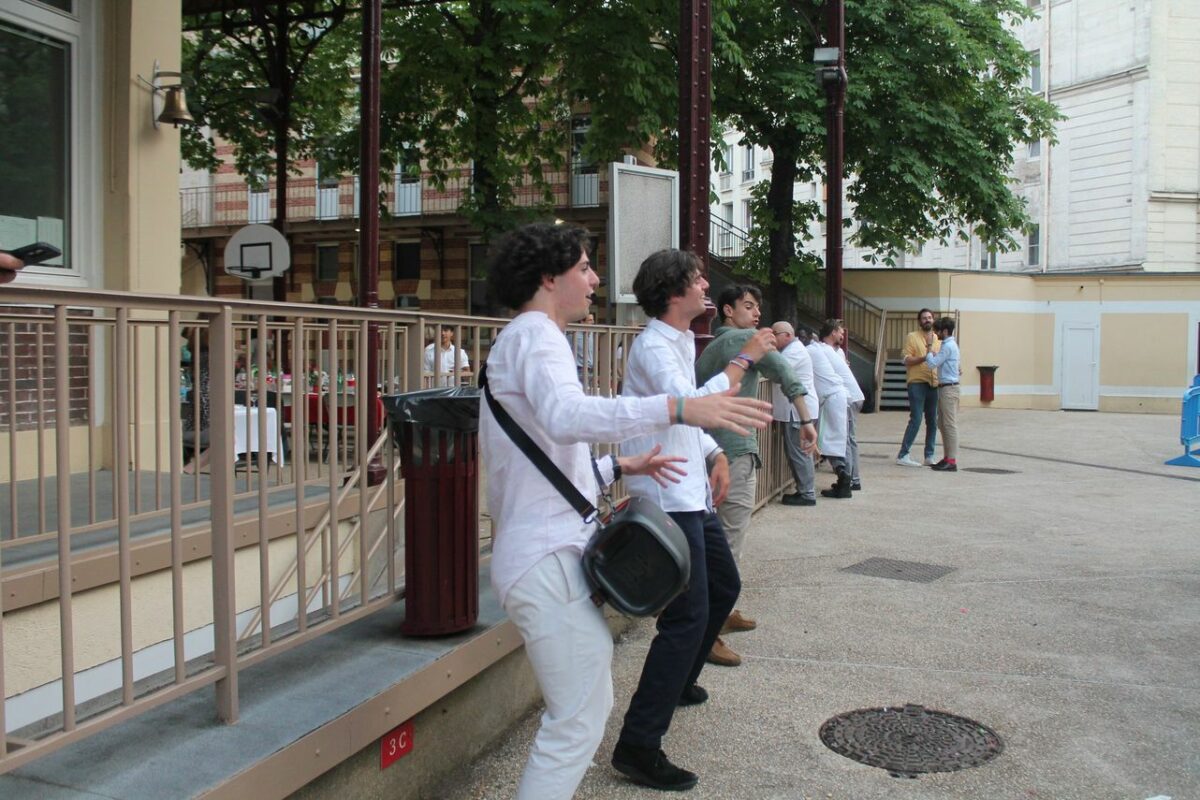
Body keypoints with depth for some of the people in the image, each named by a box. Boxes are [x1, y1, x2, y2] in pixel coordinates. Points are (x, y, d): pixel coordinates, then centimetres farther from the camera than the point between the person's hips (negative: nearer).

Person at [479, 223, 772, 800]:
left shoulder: (522, 341, 23)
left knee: (586, 706, 20)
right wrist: (677, 409, -42)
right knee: (579, 721, -6)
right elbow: (566, 415, -34)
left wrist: (620, 467, 21)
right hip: (548, 558, -11)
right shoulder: (534, 333, -10)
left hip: (540, 553, 11)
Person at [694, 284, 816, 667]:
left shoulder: (709, 348, 19)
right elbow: (785, 375, -16)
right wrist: (806, 420, -13)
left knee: (721, 538, 19)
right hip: (737, 450, -9)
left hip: (711, 449, 9)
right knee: (731, 539, -9)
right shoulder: (747, 338, -5)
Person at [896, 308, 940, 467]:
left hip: (934, 384, 6)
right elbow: (907, 361, -8)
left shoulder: (937, 339, 16)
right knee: (916, 420, -9)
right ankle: (903, 455, -4)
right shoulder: (912, 337, 0)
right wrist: (925, 357, -20)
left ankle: (929, 456, 14)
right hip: (917, 383, -6)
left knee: (932, 421, 7)